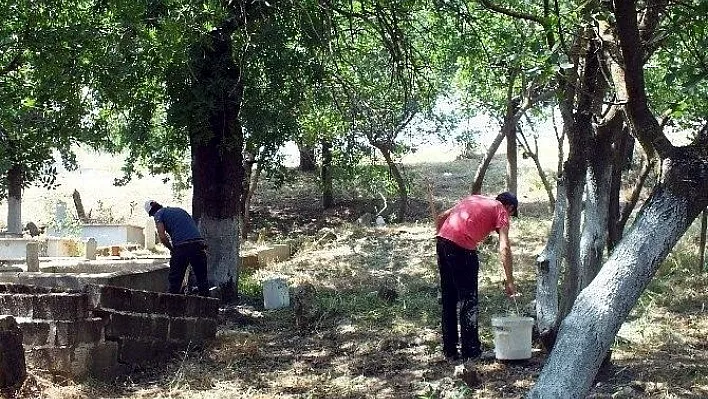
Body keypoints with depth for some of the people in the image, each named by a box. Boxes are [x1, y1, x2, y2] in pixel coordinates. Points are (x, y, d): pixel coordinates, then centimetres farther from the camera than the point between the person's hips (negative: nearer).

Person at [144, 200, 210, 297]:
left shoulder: (159, 214, 10)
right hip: (199, 244, 5)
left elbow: (162, 237, -4)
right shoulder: (179, 209, 28)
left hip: (181, 247, -5)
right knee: (202, 279, 13)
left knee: (174, 282, 5)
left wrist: (171, 249, 10)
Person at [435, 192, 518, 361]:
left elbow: (441, 218, 23)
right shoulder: (501, 210, 8)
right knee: (468, 301, 2)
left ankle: (450, 350, 19)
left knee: (448, 300, 14)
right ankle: (470, 351, 5)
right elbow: (504, 248, -3)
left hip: (442, 239, 7)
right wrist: (509, 281, 0)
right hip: (462, 247, -7)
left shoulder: (474, 199, 28)